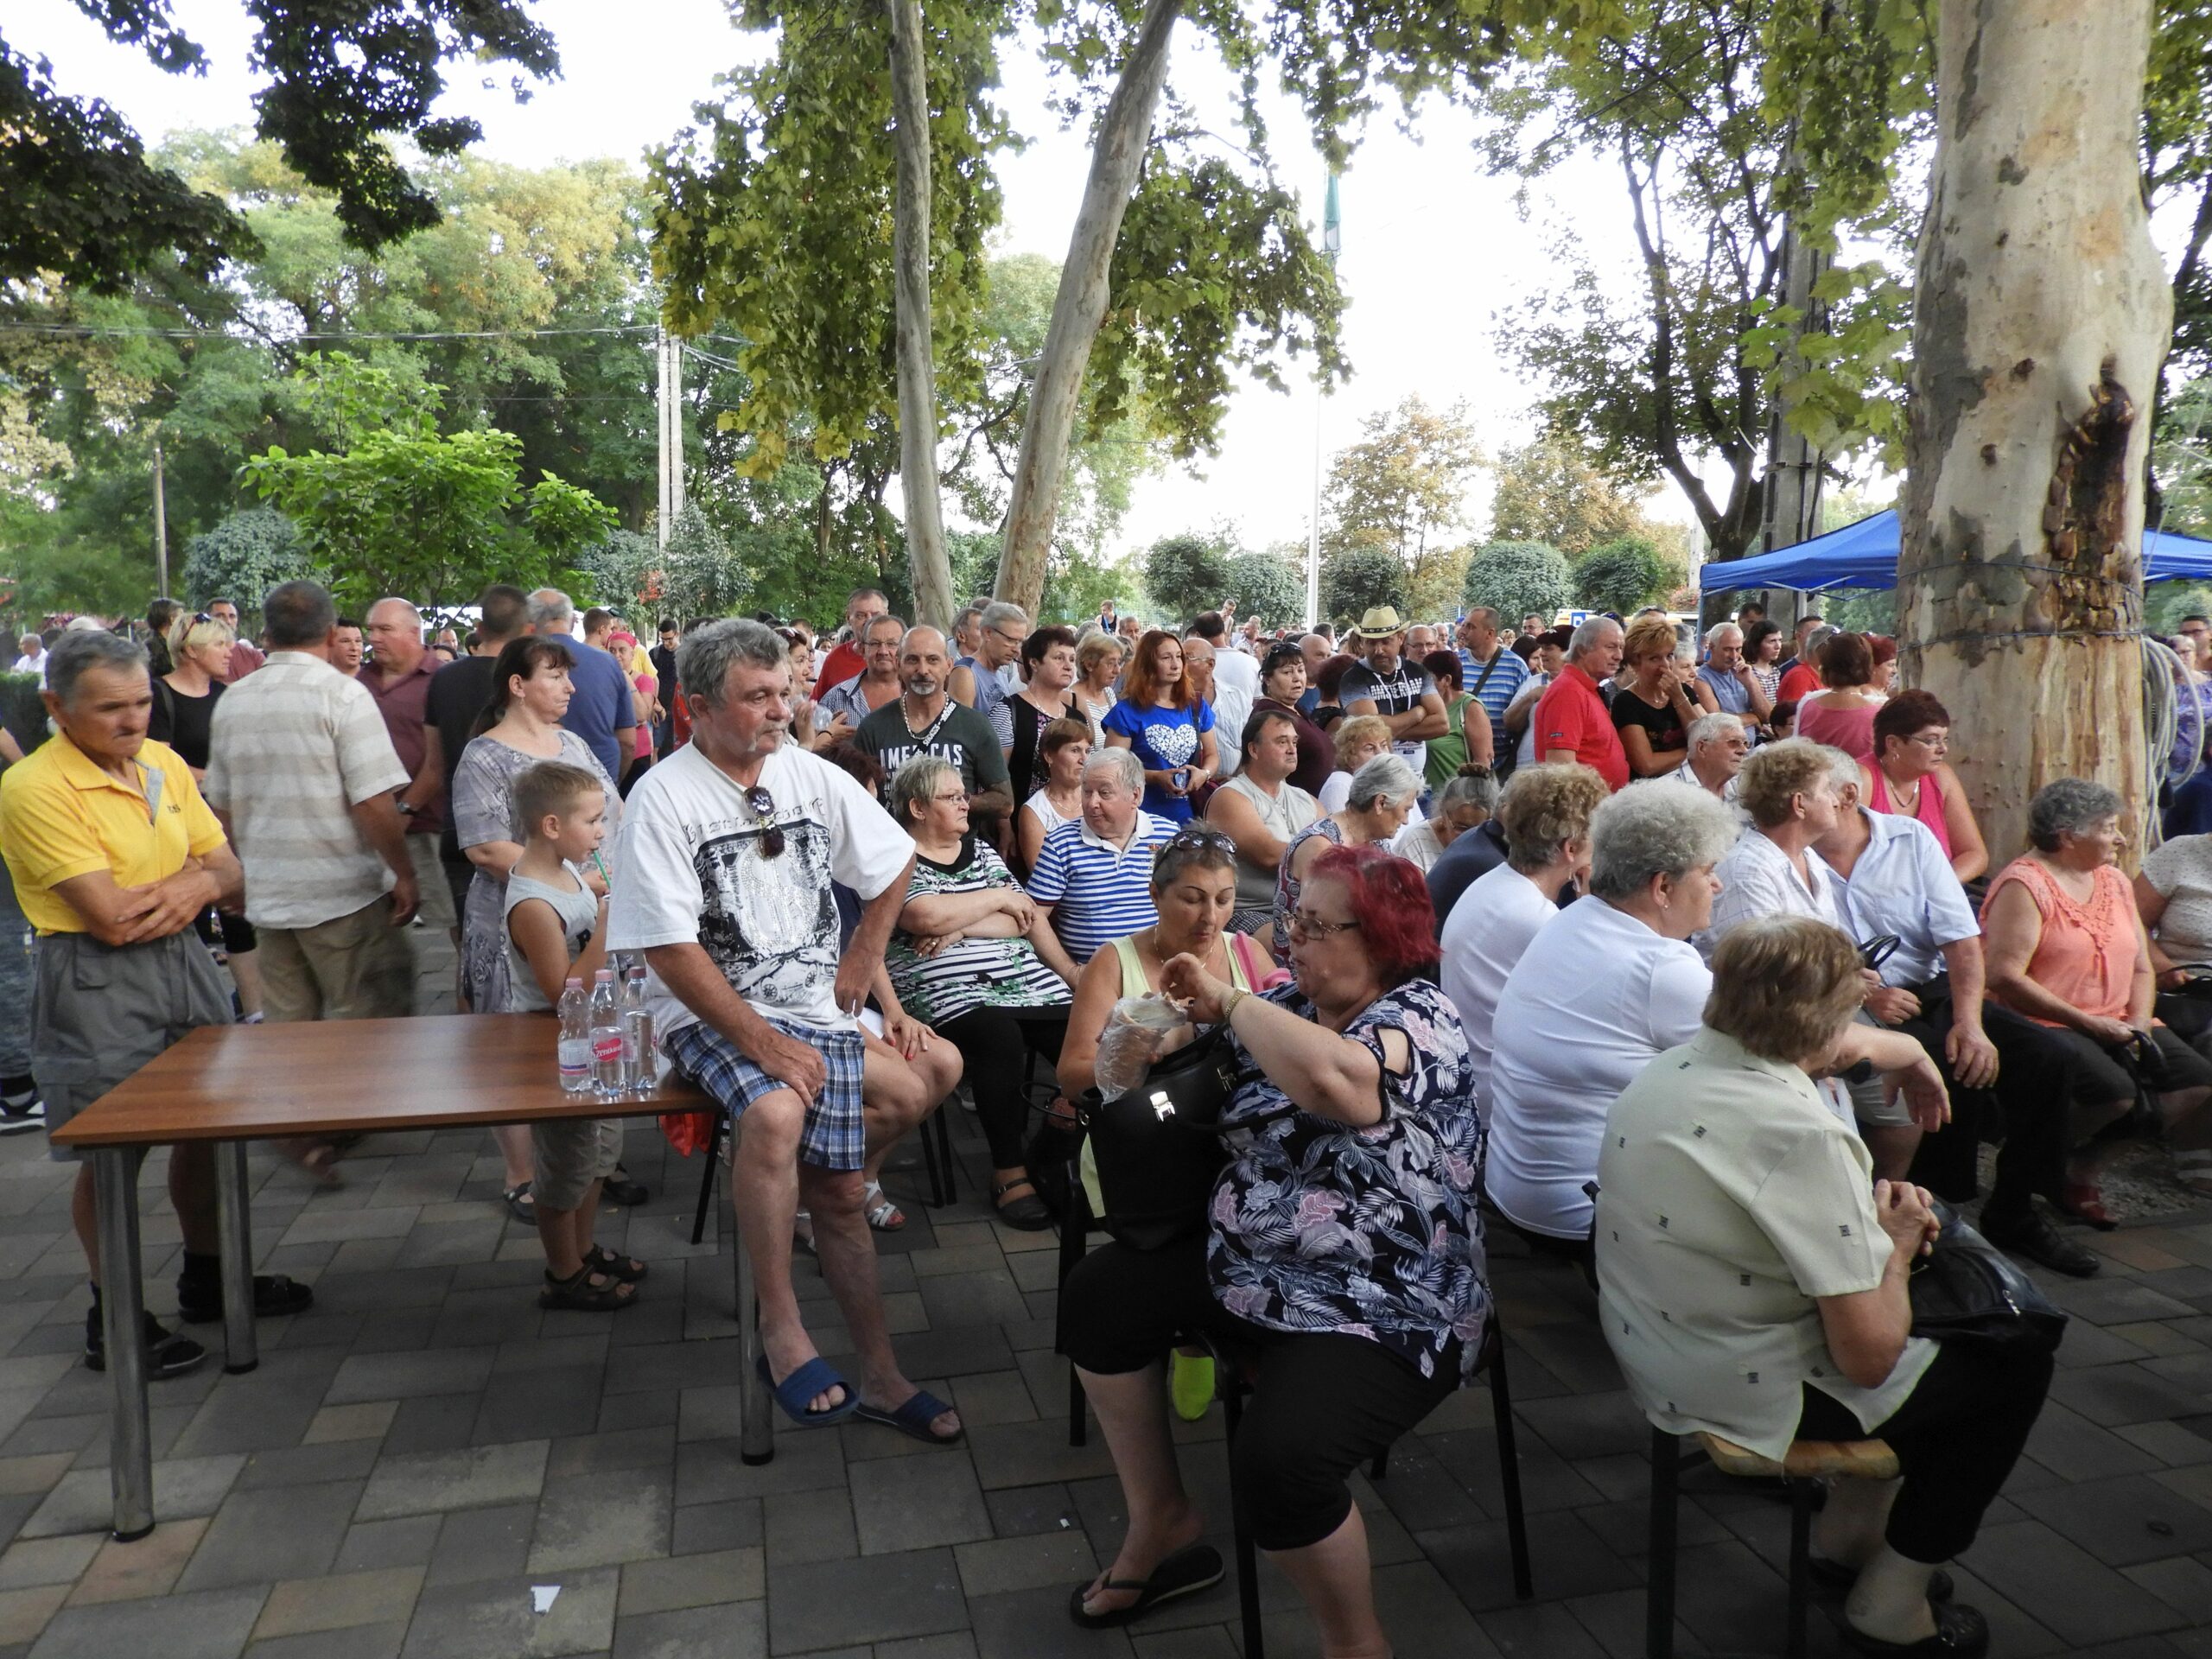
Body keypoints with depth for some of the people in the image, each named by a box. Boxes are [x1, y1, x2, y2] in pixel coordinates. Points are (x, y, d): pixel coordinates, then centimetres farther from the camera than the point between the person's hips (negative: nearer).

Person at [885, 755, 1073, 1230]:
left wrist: (958, 928, -6)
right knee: (999, 1036, -34)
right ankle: (1008, 1171, -19)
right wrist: (998, 896, -1)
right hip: (944, 990, -5)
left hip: (1023, 977, 6)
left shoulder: (980, 850, 21)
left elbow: (1021, 921, 11)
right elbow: (927, 915, -15)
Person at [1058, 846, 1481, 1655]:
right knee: (1099, 1293, 8)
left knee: (1279, 1455, -30)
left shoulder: (1419, 1021, -17)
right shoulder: (1289, 1003, 5)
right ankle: (1161, 1527, 21)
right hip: (1250, 1267, 9)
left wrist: (1226, 998, -26)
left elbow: (1329, 1077, -40)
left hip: (1381, 1309, -9)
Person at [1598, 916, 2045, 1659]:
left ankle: (1846, 1534, 36)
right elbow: (1869, 1356, -23)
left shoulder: (1666, 1071, -4)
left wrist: (1873, 1223, 2)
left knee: (1941, 1320, 27)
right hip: (1745, 1395, -8)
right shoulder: (1802, 1135, -29)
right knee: (2015, 1366, 13)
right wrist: (1895, 1246, -6)